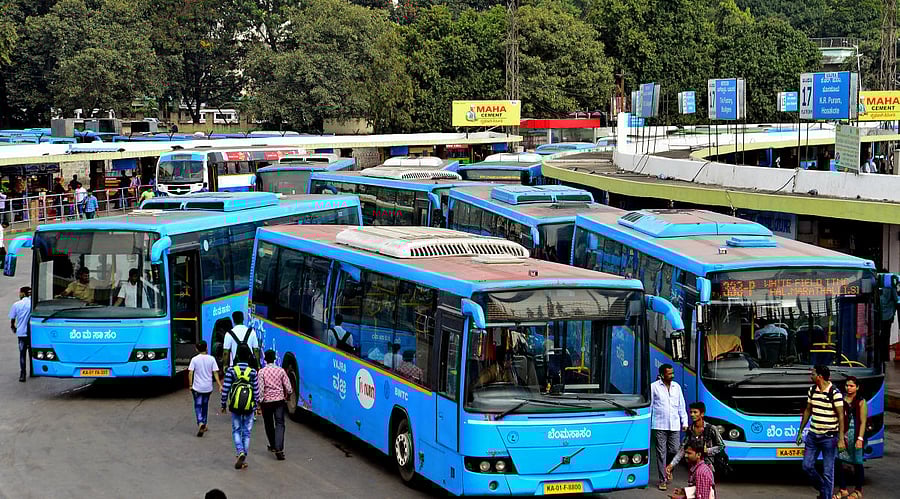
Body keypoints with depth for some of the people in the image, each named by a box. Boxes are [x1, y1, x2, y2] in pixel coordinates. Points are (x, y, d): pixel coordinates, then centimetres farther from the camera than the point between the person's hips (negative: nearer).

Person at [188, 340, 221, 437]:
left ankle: (200, 423, -22)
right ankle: (204, 424, 27)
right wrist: (220, 385, -3)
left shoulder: (194, 359, -7)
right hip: (208, 387, 2)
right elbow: (215, 373, -5)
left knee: (198, 406, 1)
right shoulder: (211, 359, -3)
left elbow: (190, 373, -11)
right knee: (205, 405, 20)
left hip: (197, 387, -2)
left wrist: (190, 385, -2)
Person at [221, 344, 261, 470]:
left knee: (236, 431, 11)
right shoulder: (252, 372, -4)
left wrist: (223, 404, 8)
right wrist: (256, 405, 12)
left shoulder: (231, 370, -5)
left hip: (235, 407, 0)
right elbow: (256, 391, 0)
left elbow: (225, 389, -4)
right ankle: (243, 459, 7)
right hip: (249, 407, 0)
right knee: (246, 432, 9)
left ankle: (240, 452, -14)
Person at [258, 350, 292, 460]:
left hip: (266, 401, 0)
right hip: (279, 400, 0)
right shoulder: (281, 370, -2)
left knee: (269, 424, 18)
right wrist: (287, 396, 19)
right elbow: (288, 388, -1)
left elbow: (260, 389, -13)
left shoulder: (262, 372, -7)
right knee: (279, 424, -3)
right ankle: (279, 449, -19)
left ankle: (273, 446, 32)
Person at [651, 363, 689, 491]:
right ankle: (662, 480, 4)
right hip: (659, 425, -3)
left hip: (674, 425, 3)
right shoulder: (654, 387, 0)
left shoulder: (676, 387, 13)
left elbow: (681, 406, 18)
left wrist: (684, 422, 13)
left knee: (674, 450, -2)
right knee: (661, 453, -2)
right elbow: (649, 405, 3)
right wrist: (647, 423, 0)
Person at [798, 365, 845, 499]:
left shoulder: (835, 393, -14)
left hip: (829, 437, -6)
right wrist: (800, 431, 16)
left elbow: (841, 416, -13)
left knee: (827, 471, -1)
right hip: (813, 435, 6)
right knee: (807, 466, 6)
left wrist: (841, 439, -17)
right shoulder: (812, 390, 6)